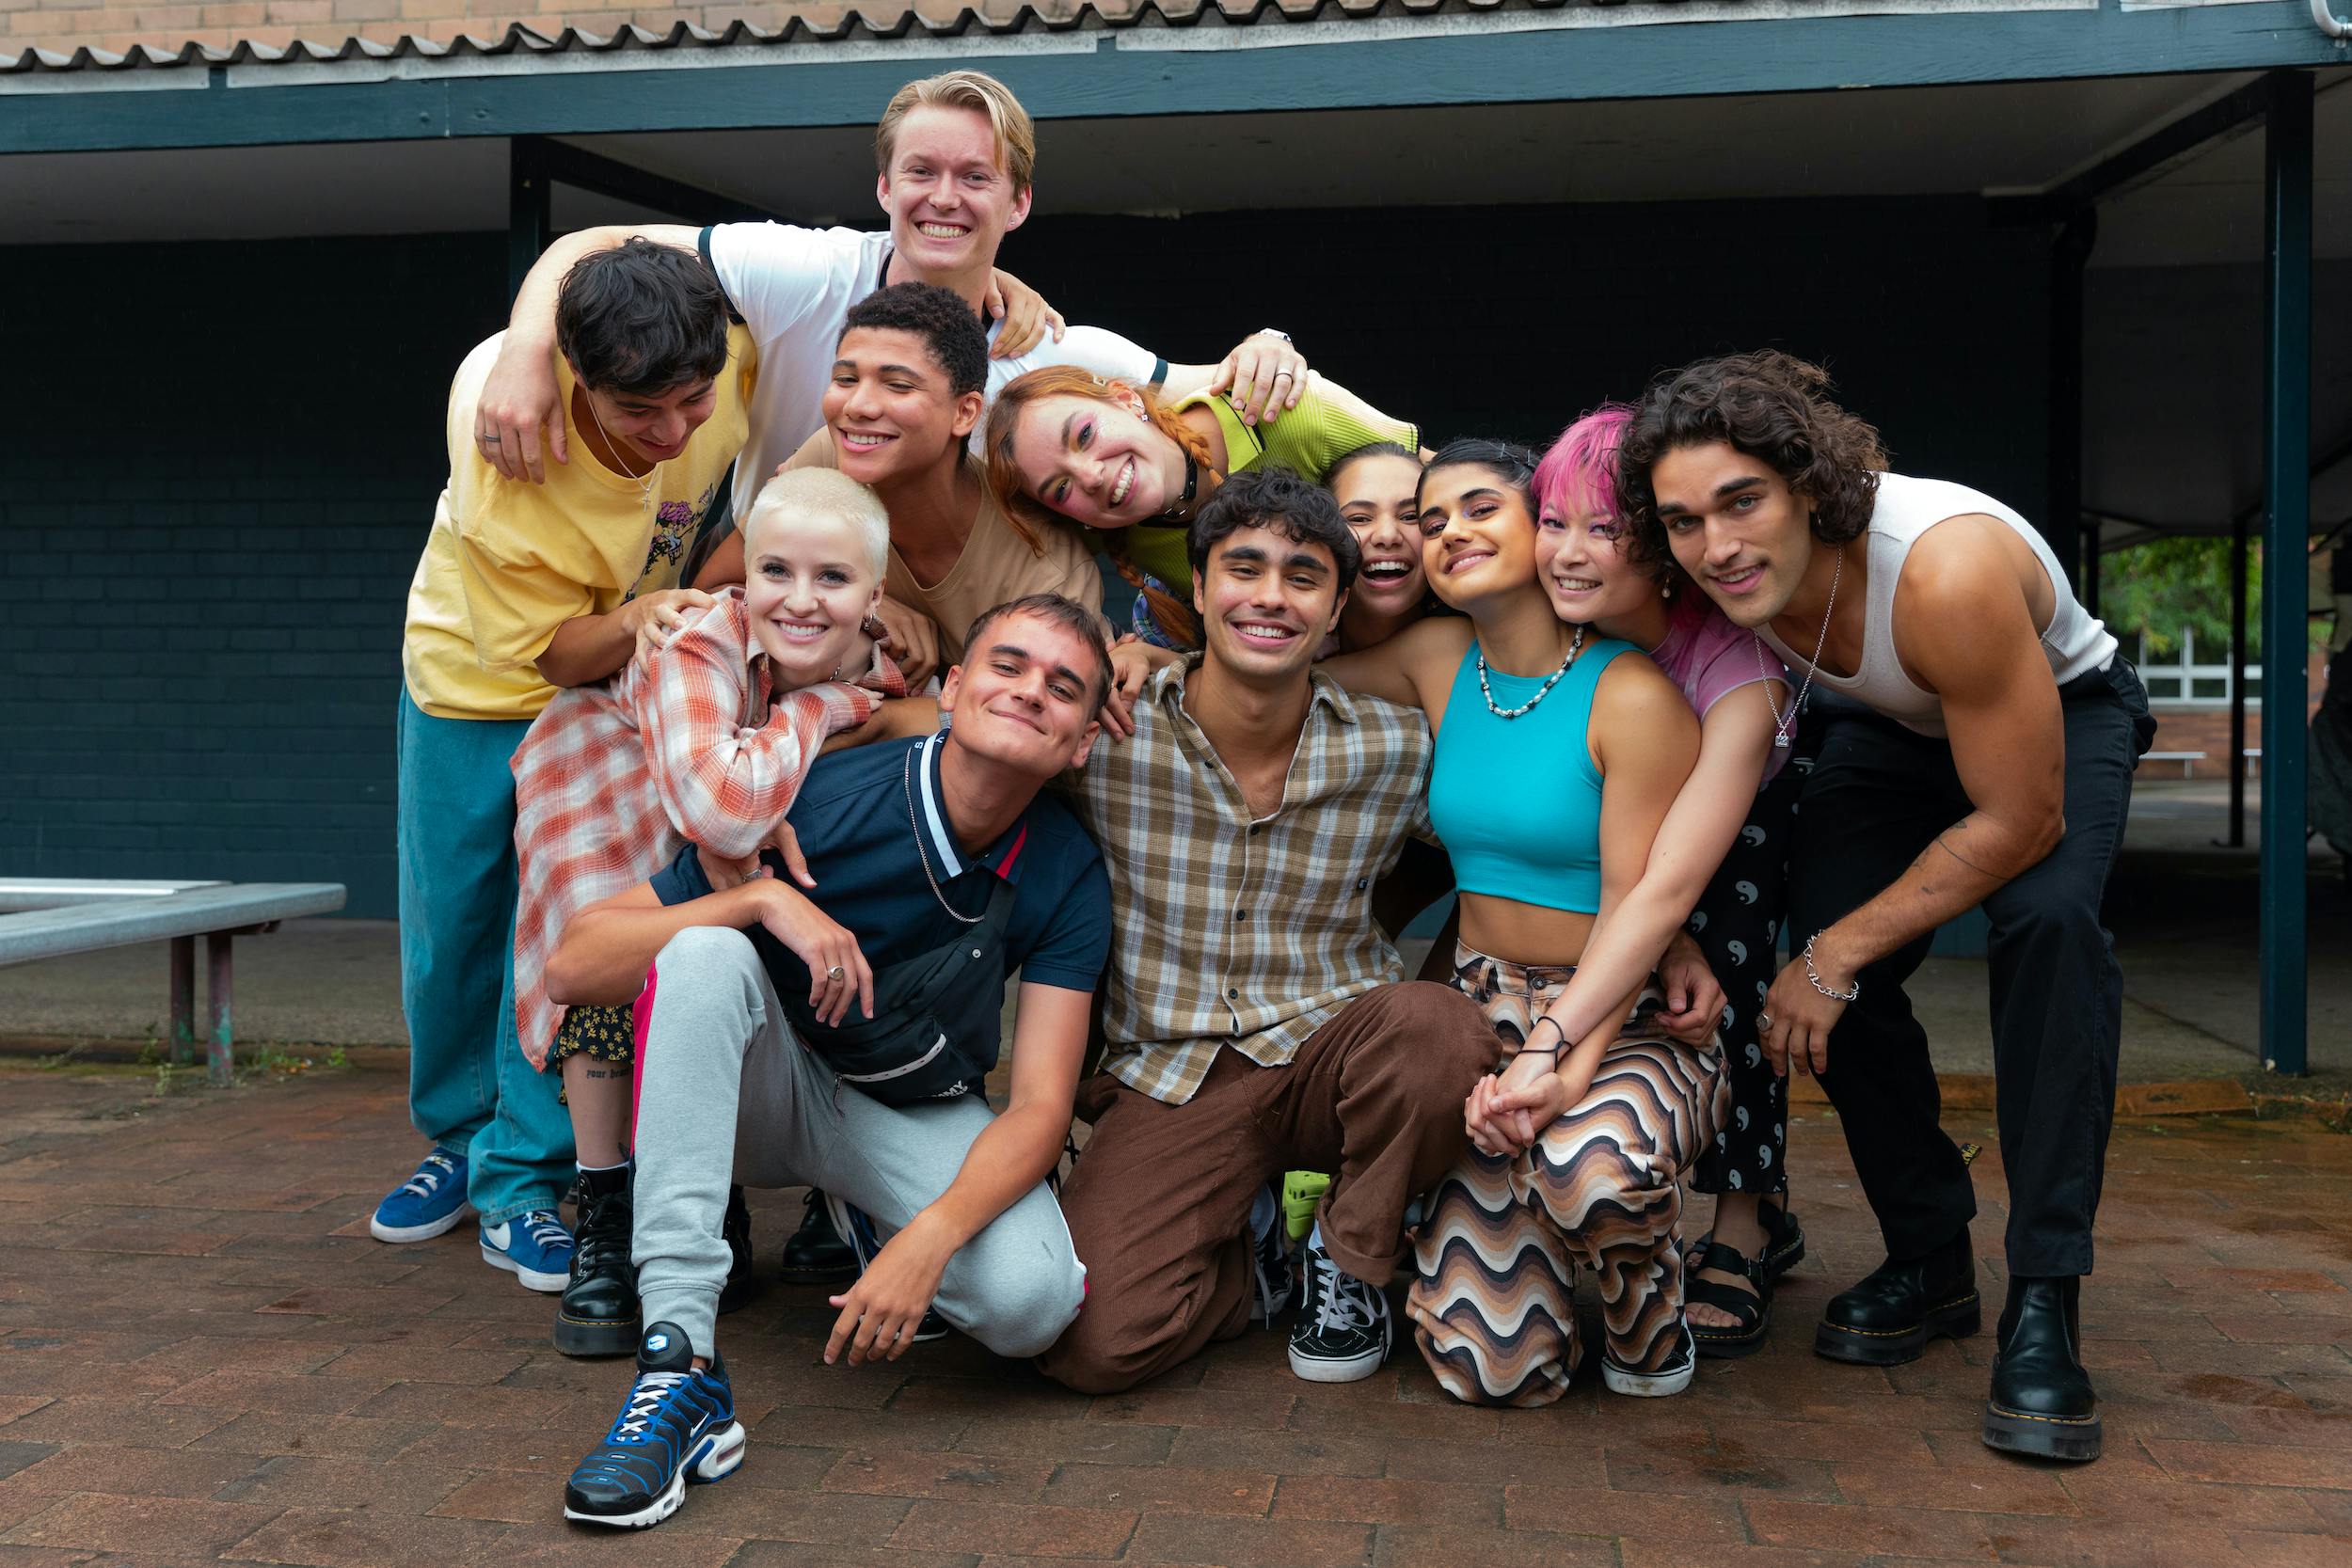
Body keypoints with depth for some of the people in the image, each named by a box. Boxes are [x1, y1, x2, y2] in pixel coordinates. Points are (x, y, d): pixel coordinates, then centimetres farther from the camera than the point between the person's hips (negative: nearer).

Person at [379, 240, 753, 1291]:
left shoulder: (737, 352, -30)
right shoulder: (501, 431, -37)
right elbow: (548, 647, -28)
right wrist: (634, 621, -46)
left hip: (623, 682, 1)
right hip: (476, 676, 0)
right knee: (448, 929, 11)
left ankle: (521, 1180, 7)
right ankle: (460, 1138, 36)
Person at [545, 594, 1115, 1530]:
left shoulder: (1067, 873, -13)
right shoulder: (818, 800, -21)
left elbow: (1040, 1105, -19)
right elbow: (572, 968, -22)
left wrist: (928, 1239, -37)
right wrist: (761, 899, -36)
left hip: (921, 1116, 1)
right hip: (762, 1090, -1)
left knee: (1033, 1298, -29)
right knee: (705, 954, -34)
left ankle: (876, 1225, 9)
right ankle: (680, 1367, -37)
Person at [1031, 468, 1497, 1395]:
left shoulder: (1397, 751, -4)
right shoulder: (1104, 735, -9)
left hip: (1331, 1052, 1)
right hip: (1168, 1080, -1)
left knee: (1430, 1026, -35)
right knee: (1093, 1343, -23)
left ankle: (1349, 1262, -2)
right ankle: (1250, 1249, 14)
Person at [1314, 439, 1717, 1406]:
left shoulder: (1631, 695, -12)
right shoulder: (1436, 659, 4)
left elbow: (1634, 910, -14)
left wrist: (1565, 1067, -26)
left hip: (1627, 1023, -3)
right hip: (1484, 1010, 4)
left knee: (1591, 1170, -40)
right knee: (1493, 1370, -13)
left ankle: (1647, 1305, -2)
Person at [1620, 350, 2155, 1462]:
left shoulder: (1948, 568, -41)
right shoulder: (1709, 587, -25)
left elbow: (2021, 821, -31)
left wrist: (1835, 959, -26)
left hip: (2061, 711, -4)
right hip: (1893, 733, 5)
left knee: (2048, 918, -31)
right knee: (1824, 964, -14)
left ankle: (2043, 1302, -23)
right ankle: (1929, 1260, 8)